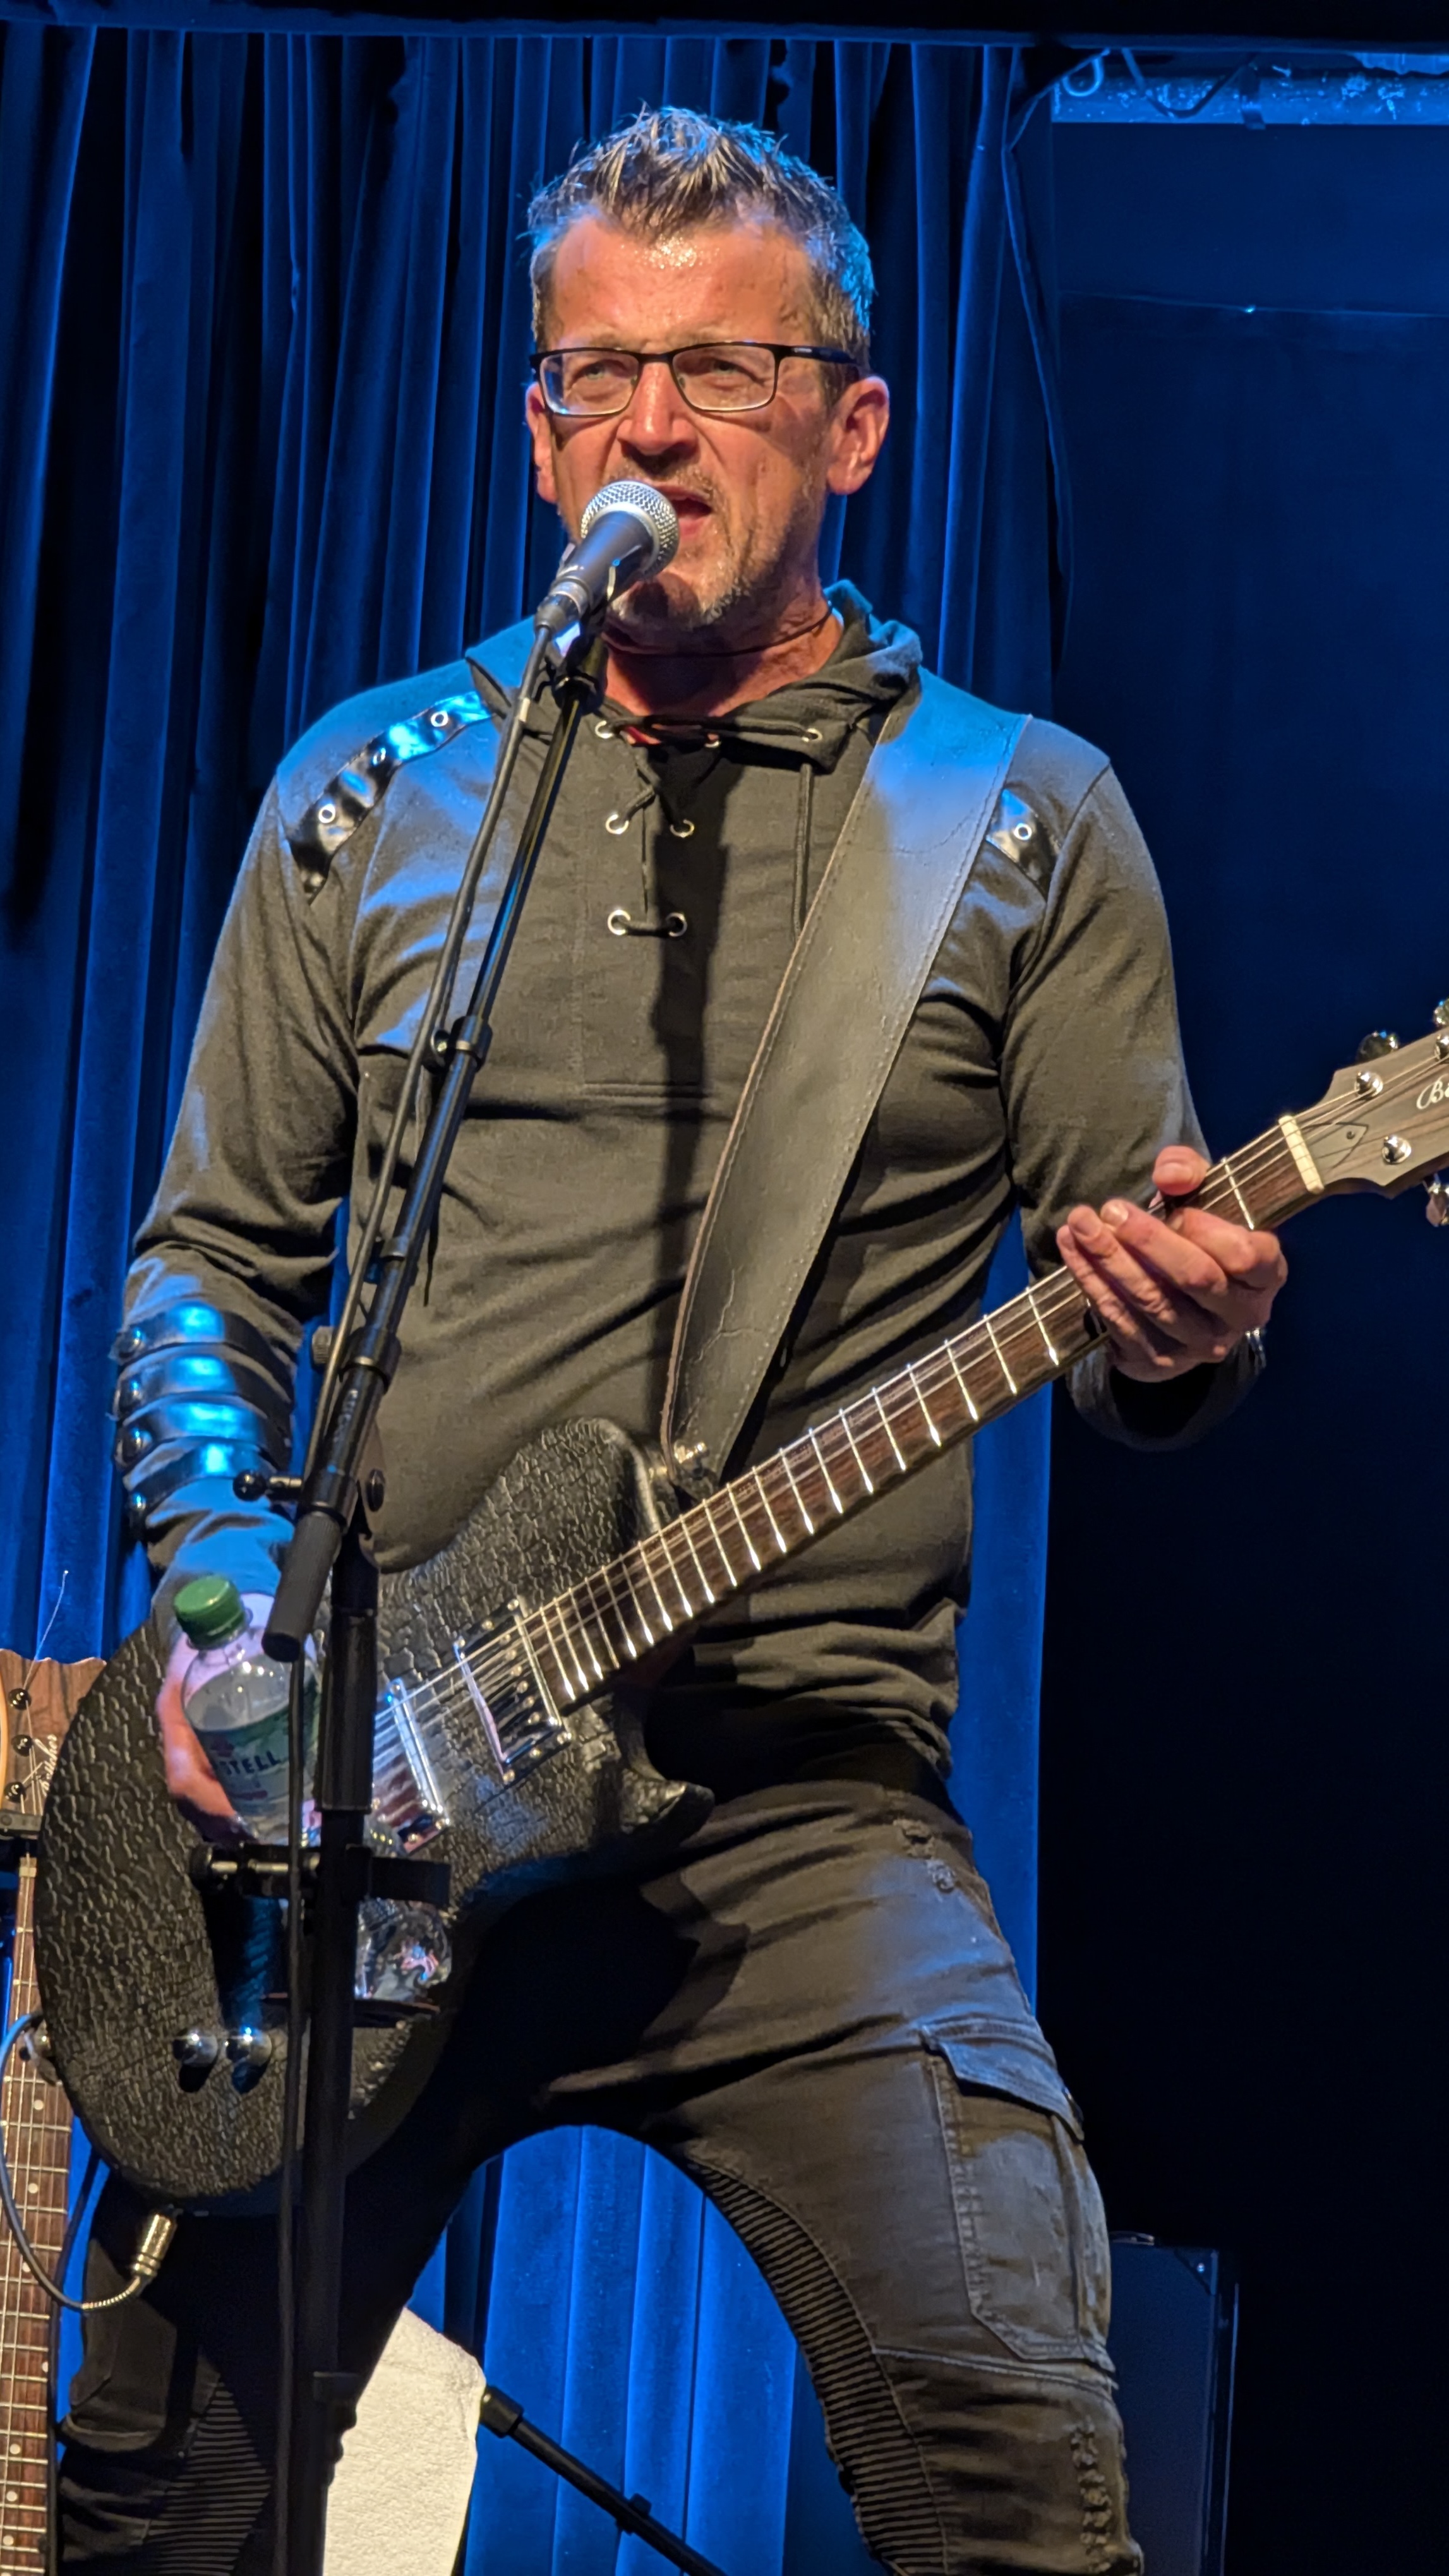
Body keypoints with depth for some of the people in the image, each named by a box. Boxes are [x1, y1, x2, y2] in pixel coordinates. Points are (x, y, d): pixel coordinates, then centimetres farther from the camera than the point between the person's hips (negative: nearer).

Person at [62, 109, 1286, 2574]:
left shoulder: (1024, 824, 6)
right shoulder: (367, 797, 11)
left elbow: (1132, 1304, 7)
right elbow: (210, 1256, 15)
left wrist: (1174, 1334, -18)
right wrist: (224, 1590, -3)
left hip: (809, 1792, -2)